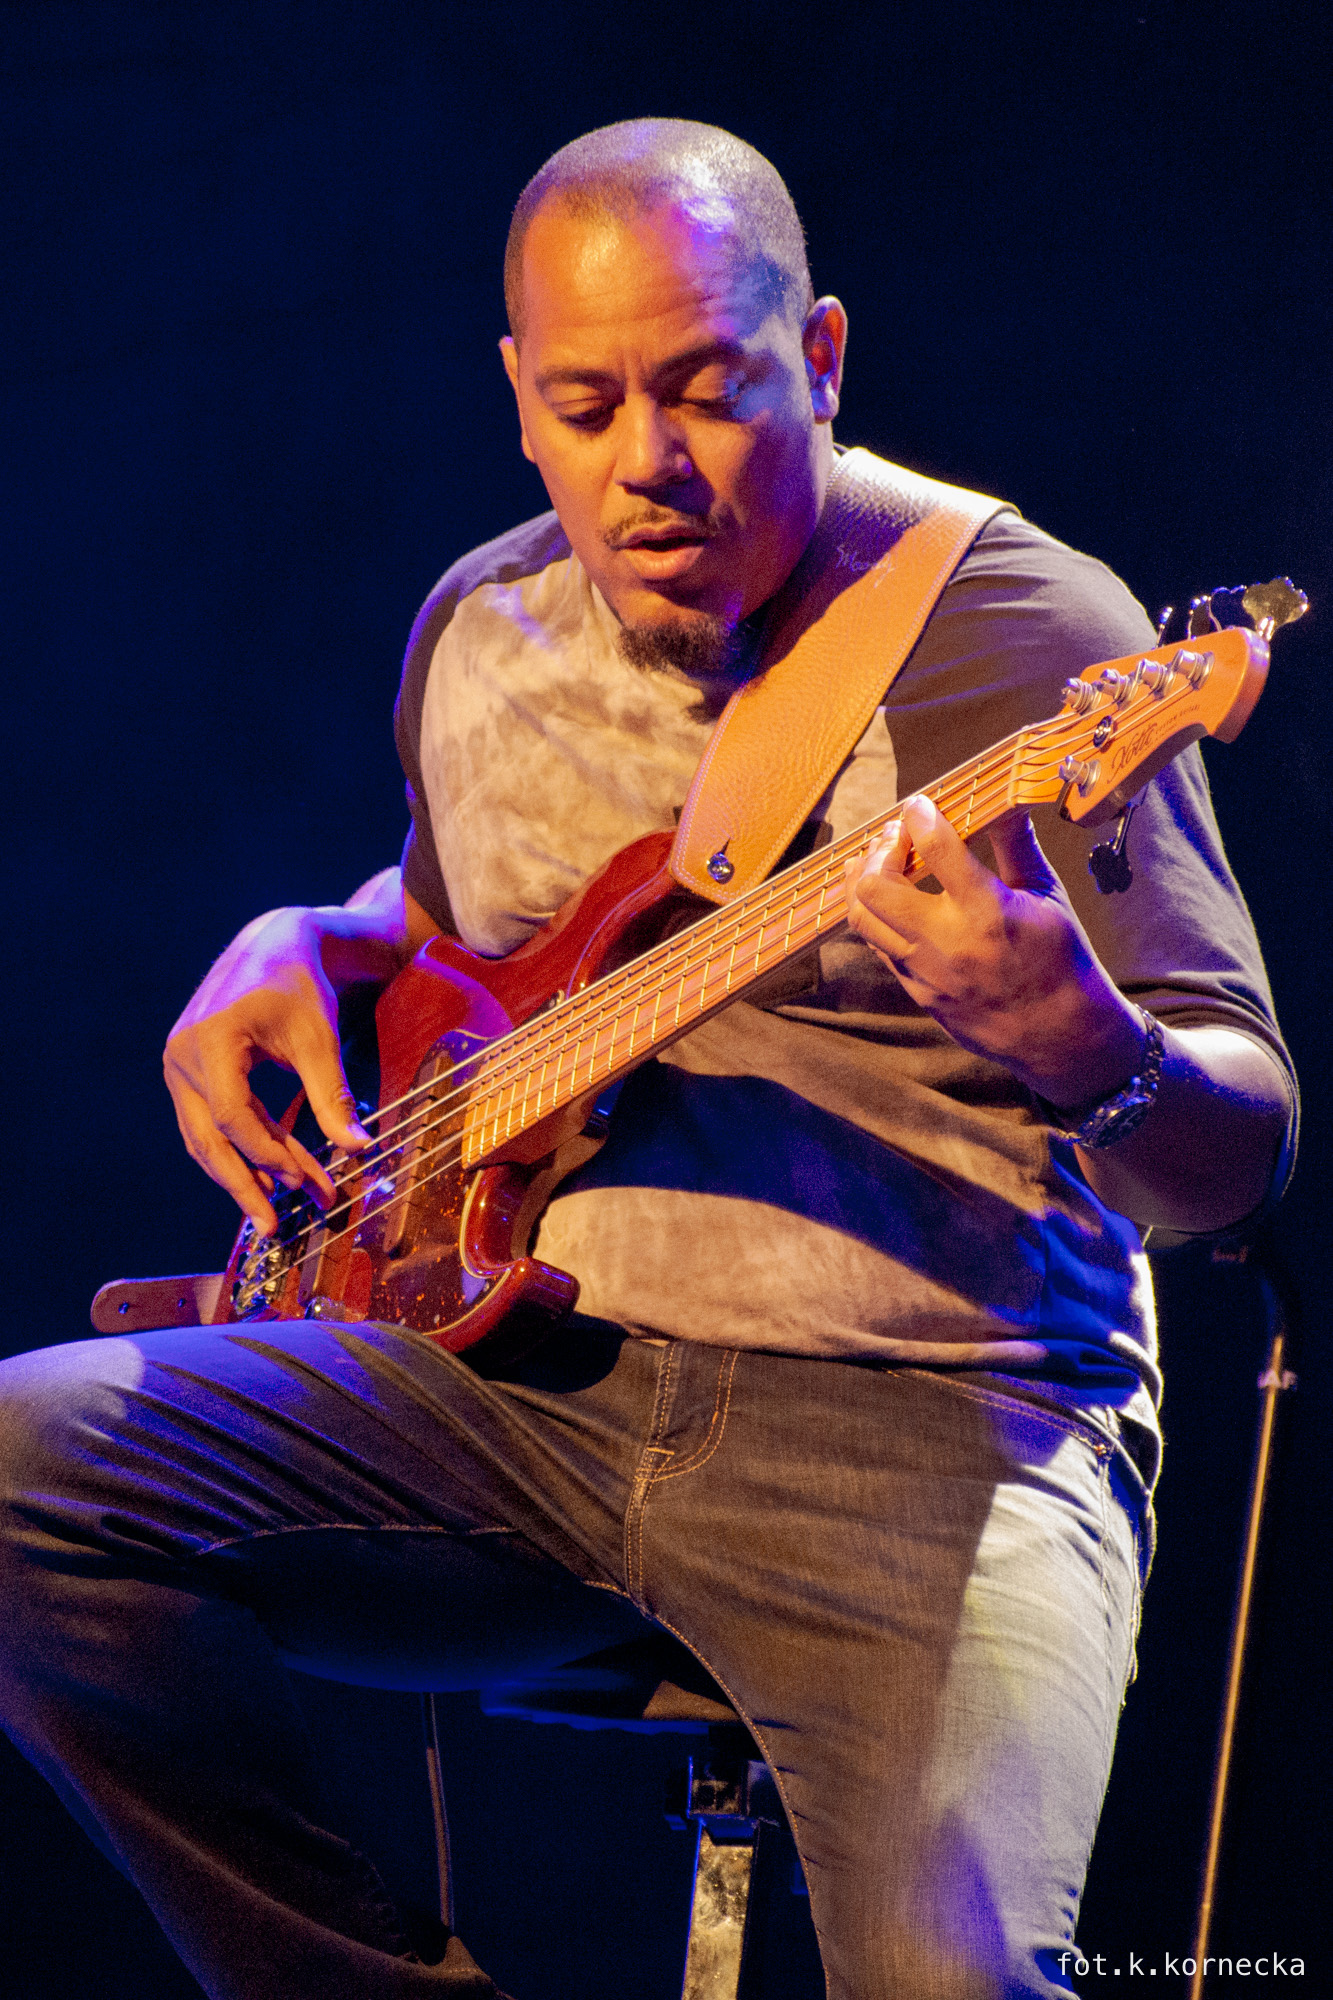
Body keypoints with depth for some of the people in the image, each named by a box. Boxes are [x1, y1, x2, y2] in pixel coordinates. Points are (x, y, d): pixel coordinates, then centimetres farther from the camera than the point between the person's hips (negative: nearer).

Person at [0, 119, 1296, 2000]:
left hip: (934, 1410, -5)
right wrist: (298, 952, 10)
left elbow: (1238, 1158, -8)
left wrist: (1078, 1049, -31)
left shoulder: (1020, 631, -6)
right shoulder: (481, 629, 11)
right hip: (529, 1377, 5)